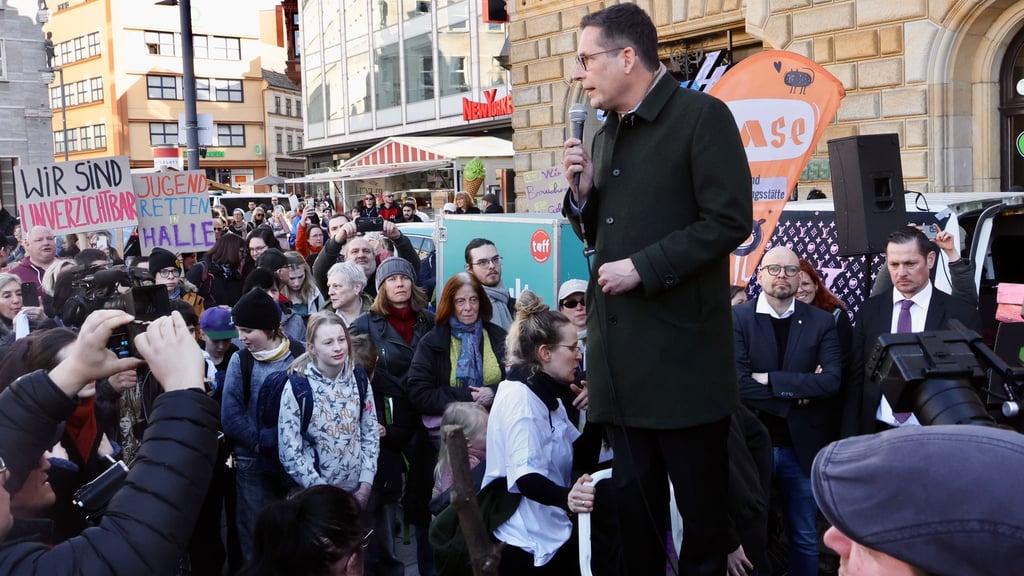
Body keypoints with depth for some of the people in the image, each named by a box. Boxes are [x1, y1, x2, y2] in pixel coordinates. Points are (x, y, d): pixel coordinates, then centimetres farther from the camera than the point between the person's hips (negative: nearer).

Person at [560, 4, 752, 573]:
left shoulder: (702, 115, -8)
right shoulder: (605, 136, 15)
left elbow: (729, 221, -15)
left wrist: (643, 268, -16)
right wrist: (582, 190, 1)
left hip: (682, 350, -7)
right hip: (622, 351, 7)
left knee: (703, 502, 7)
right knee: (635, 500, 16)